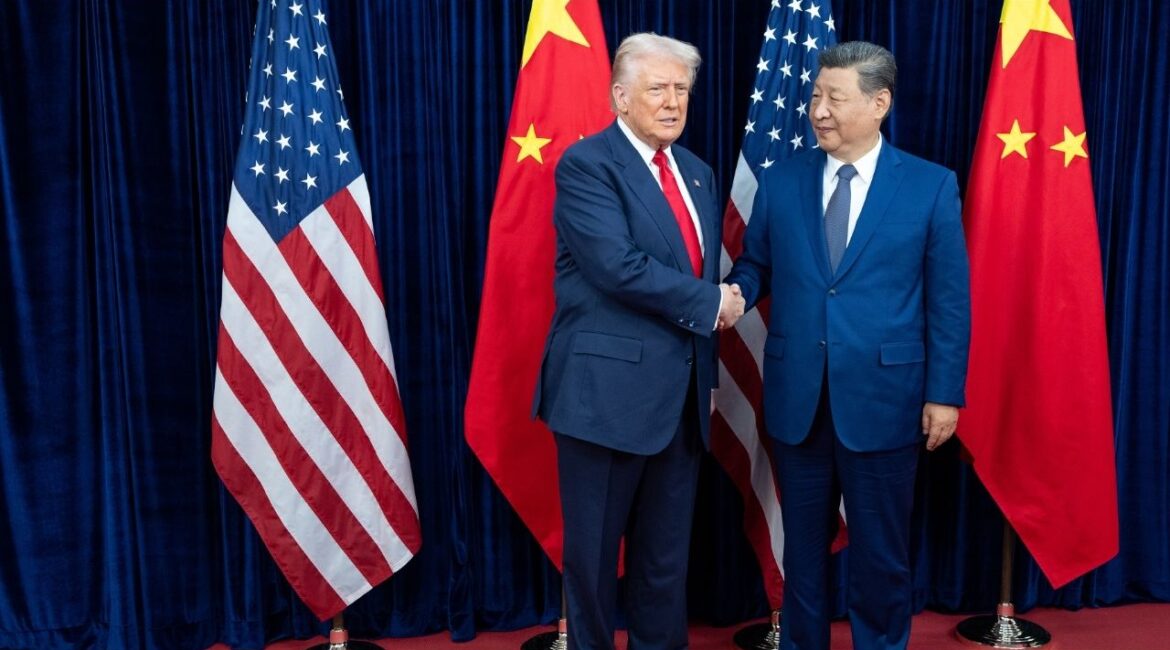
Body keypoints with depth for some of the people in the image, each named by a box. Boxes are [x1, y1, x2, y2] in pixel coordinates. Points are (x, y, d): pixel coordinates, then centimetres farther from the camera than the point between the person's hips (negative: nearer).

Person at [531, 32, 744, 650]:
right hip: (608, 388, -6)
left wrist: (706, 368, 9)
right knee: (594, 548, 8)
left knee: (667, 551, 16)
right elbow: (618, 265, -22)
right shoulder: (585, 164, -10)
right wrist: (710, 303, -13)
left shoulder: (697, 173, 14)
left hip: (681, 391, 7)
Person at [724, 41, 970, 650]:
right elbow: (754, 266, 9)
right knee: (803, 545, 16)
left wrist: (944, 393, -5)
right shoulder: (779, 182, 3)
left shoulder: (931, 186, -3)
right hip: (797, 398, 2)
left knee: (880, 550, 12)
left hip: (883, 398, -2)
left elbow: (949, 300, -3)